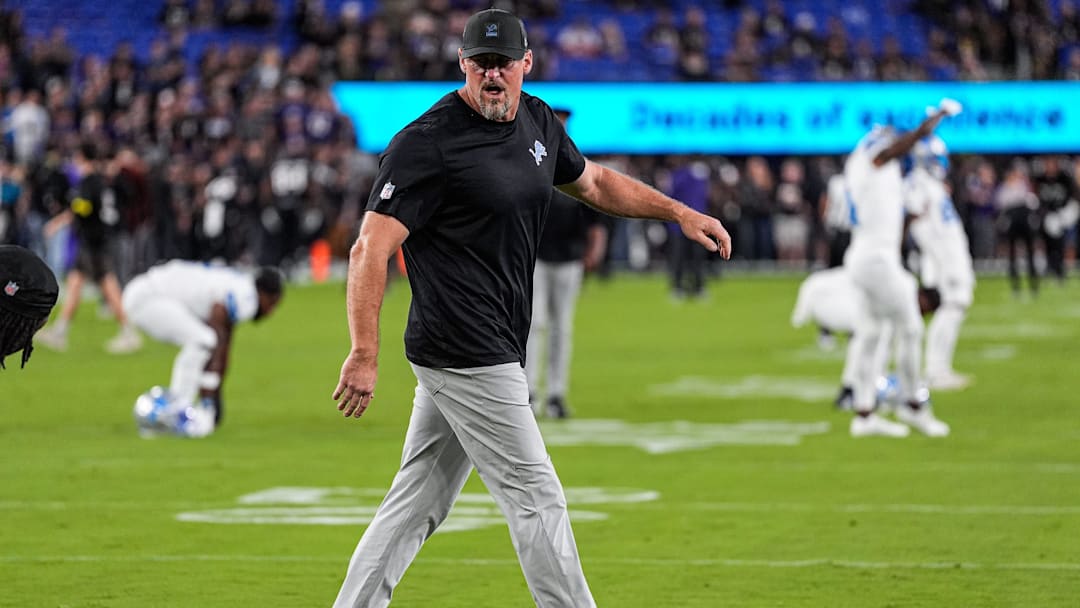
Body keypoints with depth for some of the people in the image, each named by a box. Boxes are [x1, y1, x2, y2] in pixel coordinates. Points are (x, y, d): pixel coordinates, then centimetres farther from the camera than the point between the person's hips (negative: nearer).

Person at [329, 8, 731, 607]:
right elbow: (371, 248, -19)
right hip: (469, 356, -9)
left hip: (492, 351, 9)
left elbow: (593, 182, 30)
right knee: (537, 500, -4)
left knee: (415, 506, 11)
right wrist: (364, 355, -26)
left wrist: (679, 212, 21)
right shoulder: (427, 143, -15)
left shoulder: (537, 122, 11)